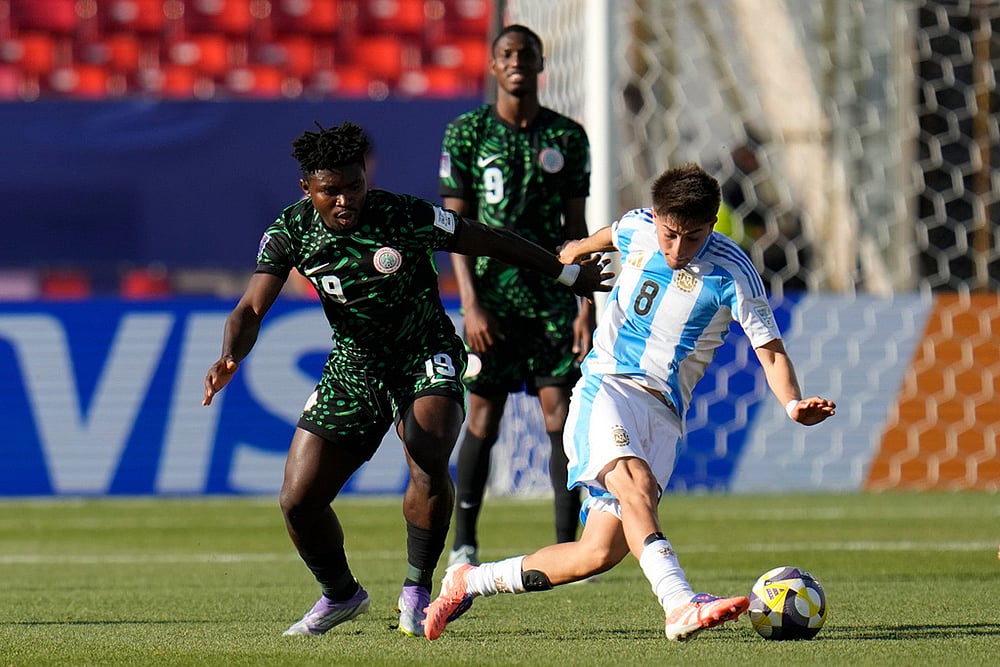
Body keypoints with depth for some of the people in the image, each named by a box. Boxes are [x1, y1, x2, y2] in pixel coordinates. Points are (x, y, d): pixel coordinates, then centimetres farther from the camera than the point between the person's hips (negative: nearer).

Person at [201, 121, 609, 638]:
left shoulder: (405, 216, -19)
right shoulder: (290, 232, -11)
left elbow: (490, 242, -6)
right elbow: (251, 309, -15)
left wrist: (567, 273, 4)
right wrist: (230, 357, -38)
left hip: (426, 355, -3)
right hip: (354, 364, 3)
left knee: (429, 462, -32)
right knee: (298, 501, -2)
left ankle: (416, 592, -11)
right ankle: (340, 595, 27)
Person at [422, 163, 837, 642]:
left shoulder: (732, 273, -8)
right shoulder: (637, 229, 1)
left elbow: (771, 351, -8)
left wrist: (792, 404, -28)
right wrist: (581, 248, 49)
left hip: (663, 411, 0)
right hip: (605, 387, 0)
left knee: (600, 553, -10)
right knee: (633, 479, -34)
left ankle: (470, 582, 9)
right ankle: (679, 604, -50)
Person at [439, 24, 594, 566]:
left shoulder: (567, 136, 7)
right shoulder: (466, 133, 1)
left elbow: (576, 226, 10)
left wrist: (586, 307, 2)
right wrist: (470, 306, -9)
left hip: (553, 294, 1)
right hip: (491, 293, -1)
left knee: (561, 417, -5)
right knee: (483, 420, 1)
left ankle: (567, 549, -3)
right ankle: (463, 544, 14)